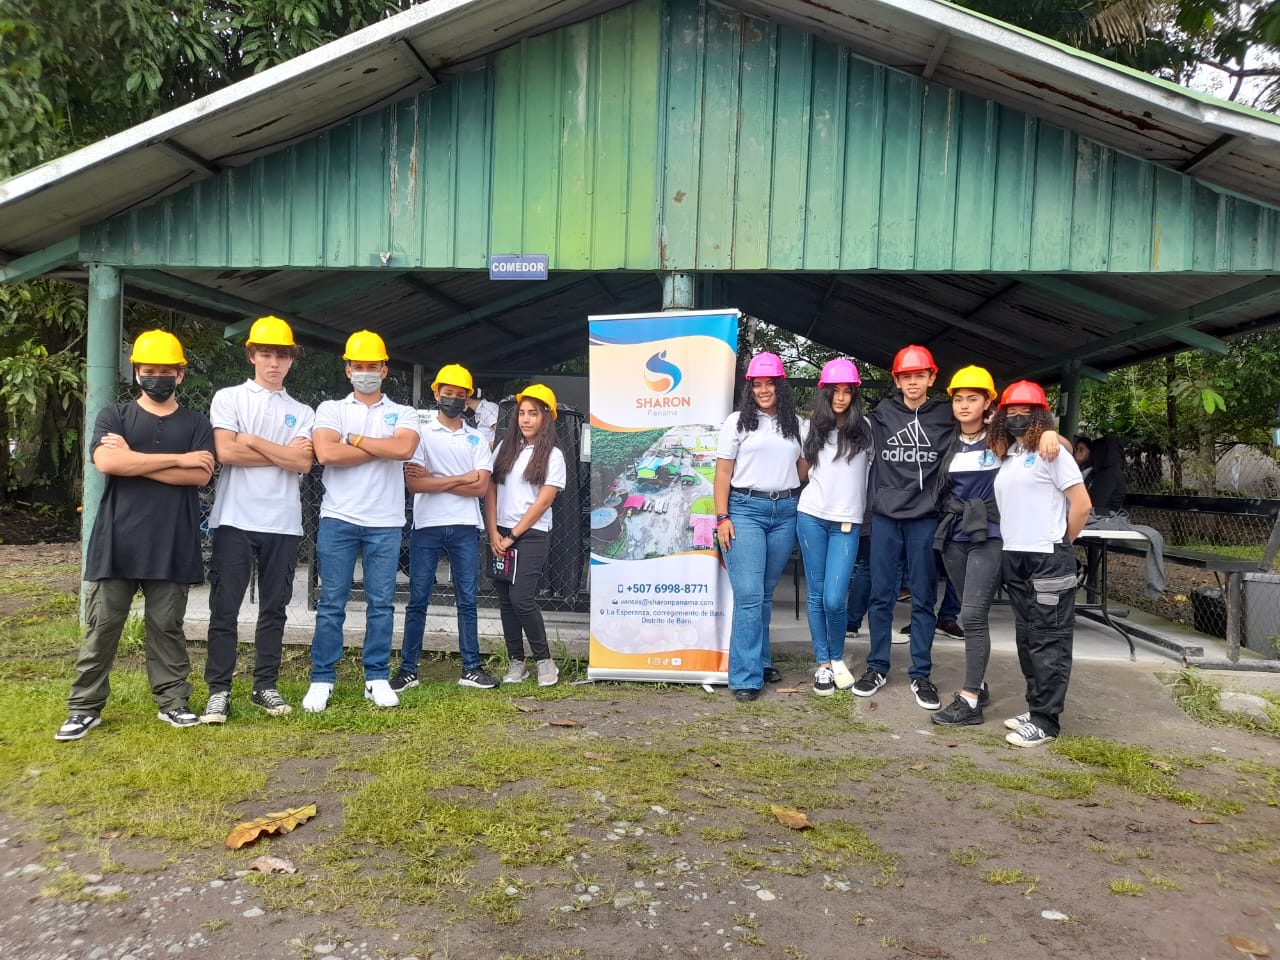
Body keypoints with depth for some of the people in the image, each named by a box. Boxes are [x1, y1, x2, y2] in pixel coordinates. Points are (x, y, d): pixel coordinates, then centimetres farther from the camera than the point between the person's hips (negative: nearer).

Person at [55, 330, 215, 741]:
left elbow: (200, 475, -7)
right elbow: (106, 462, -12)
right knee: (102, 627, 5)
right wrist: (178, 458, -11)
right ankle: (84, 708, 15)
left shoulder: (196, 423, 9)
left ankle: (172, 700, 16)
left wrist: (134, 460, -10)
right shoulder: (114, 416, 8)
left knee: (167, 627, 8)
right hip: (116, 543, 0)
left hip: (172, 546, 0)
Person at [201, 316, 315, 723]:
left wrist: (253, 441, -5)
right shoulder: (228, 398, 6)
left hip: (283, 524, 2)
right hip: (235, 520, -2)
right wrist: (282, 454, -5)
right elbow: (225, 452, -9)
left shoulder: (302, 412, 12)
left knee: (274, 609, 8)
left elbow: (303, 463, -4)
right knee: (224, 608, 1)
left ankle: (265, 686, 18)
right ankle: (218, 690, 9)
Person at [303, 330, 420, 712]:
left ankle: (377, 678, 15)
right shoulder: (331, 409, 8)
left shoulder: (403, 414, 9)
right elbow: (326, 453, -12)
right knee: (331, 602, 3)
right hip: (338, 519, -1)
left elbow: (404, 448, -14)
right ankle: (322, 679, 11)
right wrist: (383, 448, -7)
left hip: (385, 523, 1)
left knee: (381, 603, 6)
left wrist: (355, 439, -6)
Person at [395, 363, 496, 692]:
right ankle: (408, 669, 11)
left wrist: (434, 480, -7)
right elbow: (413, 482, -9)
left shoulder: (477, 439, 10)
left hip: (465, 528, 2)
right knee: (418, 600, 4)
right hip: (427, 527, -2)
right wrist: (461, 479, -8)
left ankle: (471, 668, 13)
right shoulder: (421, 433, 4)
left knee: (467, 600, 7)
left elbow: (481, 487, -2)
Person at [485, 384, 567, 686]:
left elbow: (542, 503, -8)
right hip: (500, 535, 5)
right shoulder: (505, 448, 9)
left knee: (522, 599, -12)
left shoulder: (552, 455, -4)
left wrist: (512, 537, -8)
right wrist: (494, 533, -3)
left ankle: (544, 661, 4)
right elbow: (490, 491, 7)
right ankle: (516, 662, 15)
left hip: (531, 536, -4)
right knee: (505, 600, 5)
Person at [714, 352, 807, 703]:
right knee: (748, 595, -8)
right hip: (745, 509, -3)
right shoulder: (737, 421, 2)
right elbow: (723, 473, -1)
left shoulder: (796, 423, 13)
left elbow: (804, 468, 20)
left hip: (786, 511, 4)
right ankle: (746, 677, -5)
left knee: (766, 593, 11)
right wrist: (722, 517, -7)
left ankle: (760, 660, 24)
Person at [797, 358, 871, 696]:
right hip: (811, 516, 2)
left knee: (834, 599, -9)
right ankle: (822, 663, 15)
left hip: (847, 522, -2)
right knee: (815, 594, 4)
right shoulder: (813, 428, 11)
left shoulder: (864, 429, 2)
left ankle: (838, 659, 14)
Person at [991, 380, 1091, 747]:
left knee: (1049, 641, -2)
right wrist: (1015, 543, 10)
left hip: (1047, 561, -8)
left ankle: (1045, 721, 2)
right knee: (1027, 638, 13)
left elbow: (1082, 505, -9)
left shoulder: (1051, 453, -6)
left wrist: (1057, 545, -1)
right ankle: (1036, 709, 23)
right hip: (1014, 558, 8)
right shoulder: (1007, 456, 13)